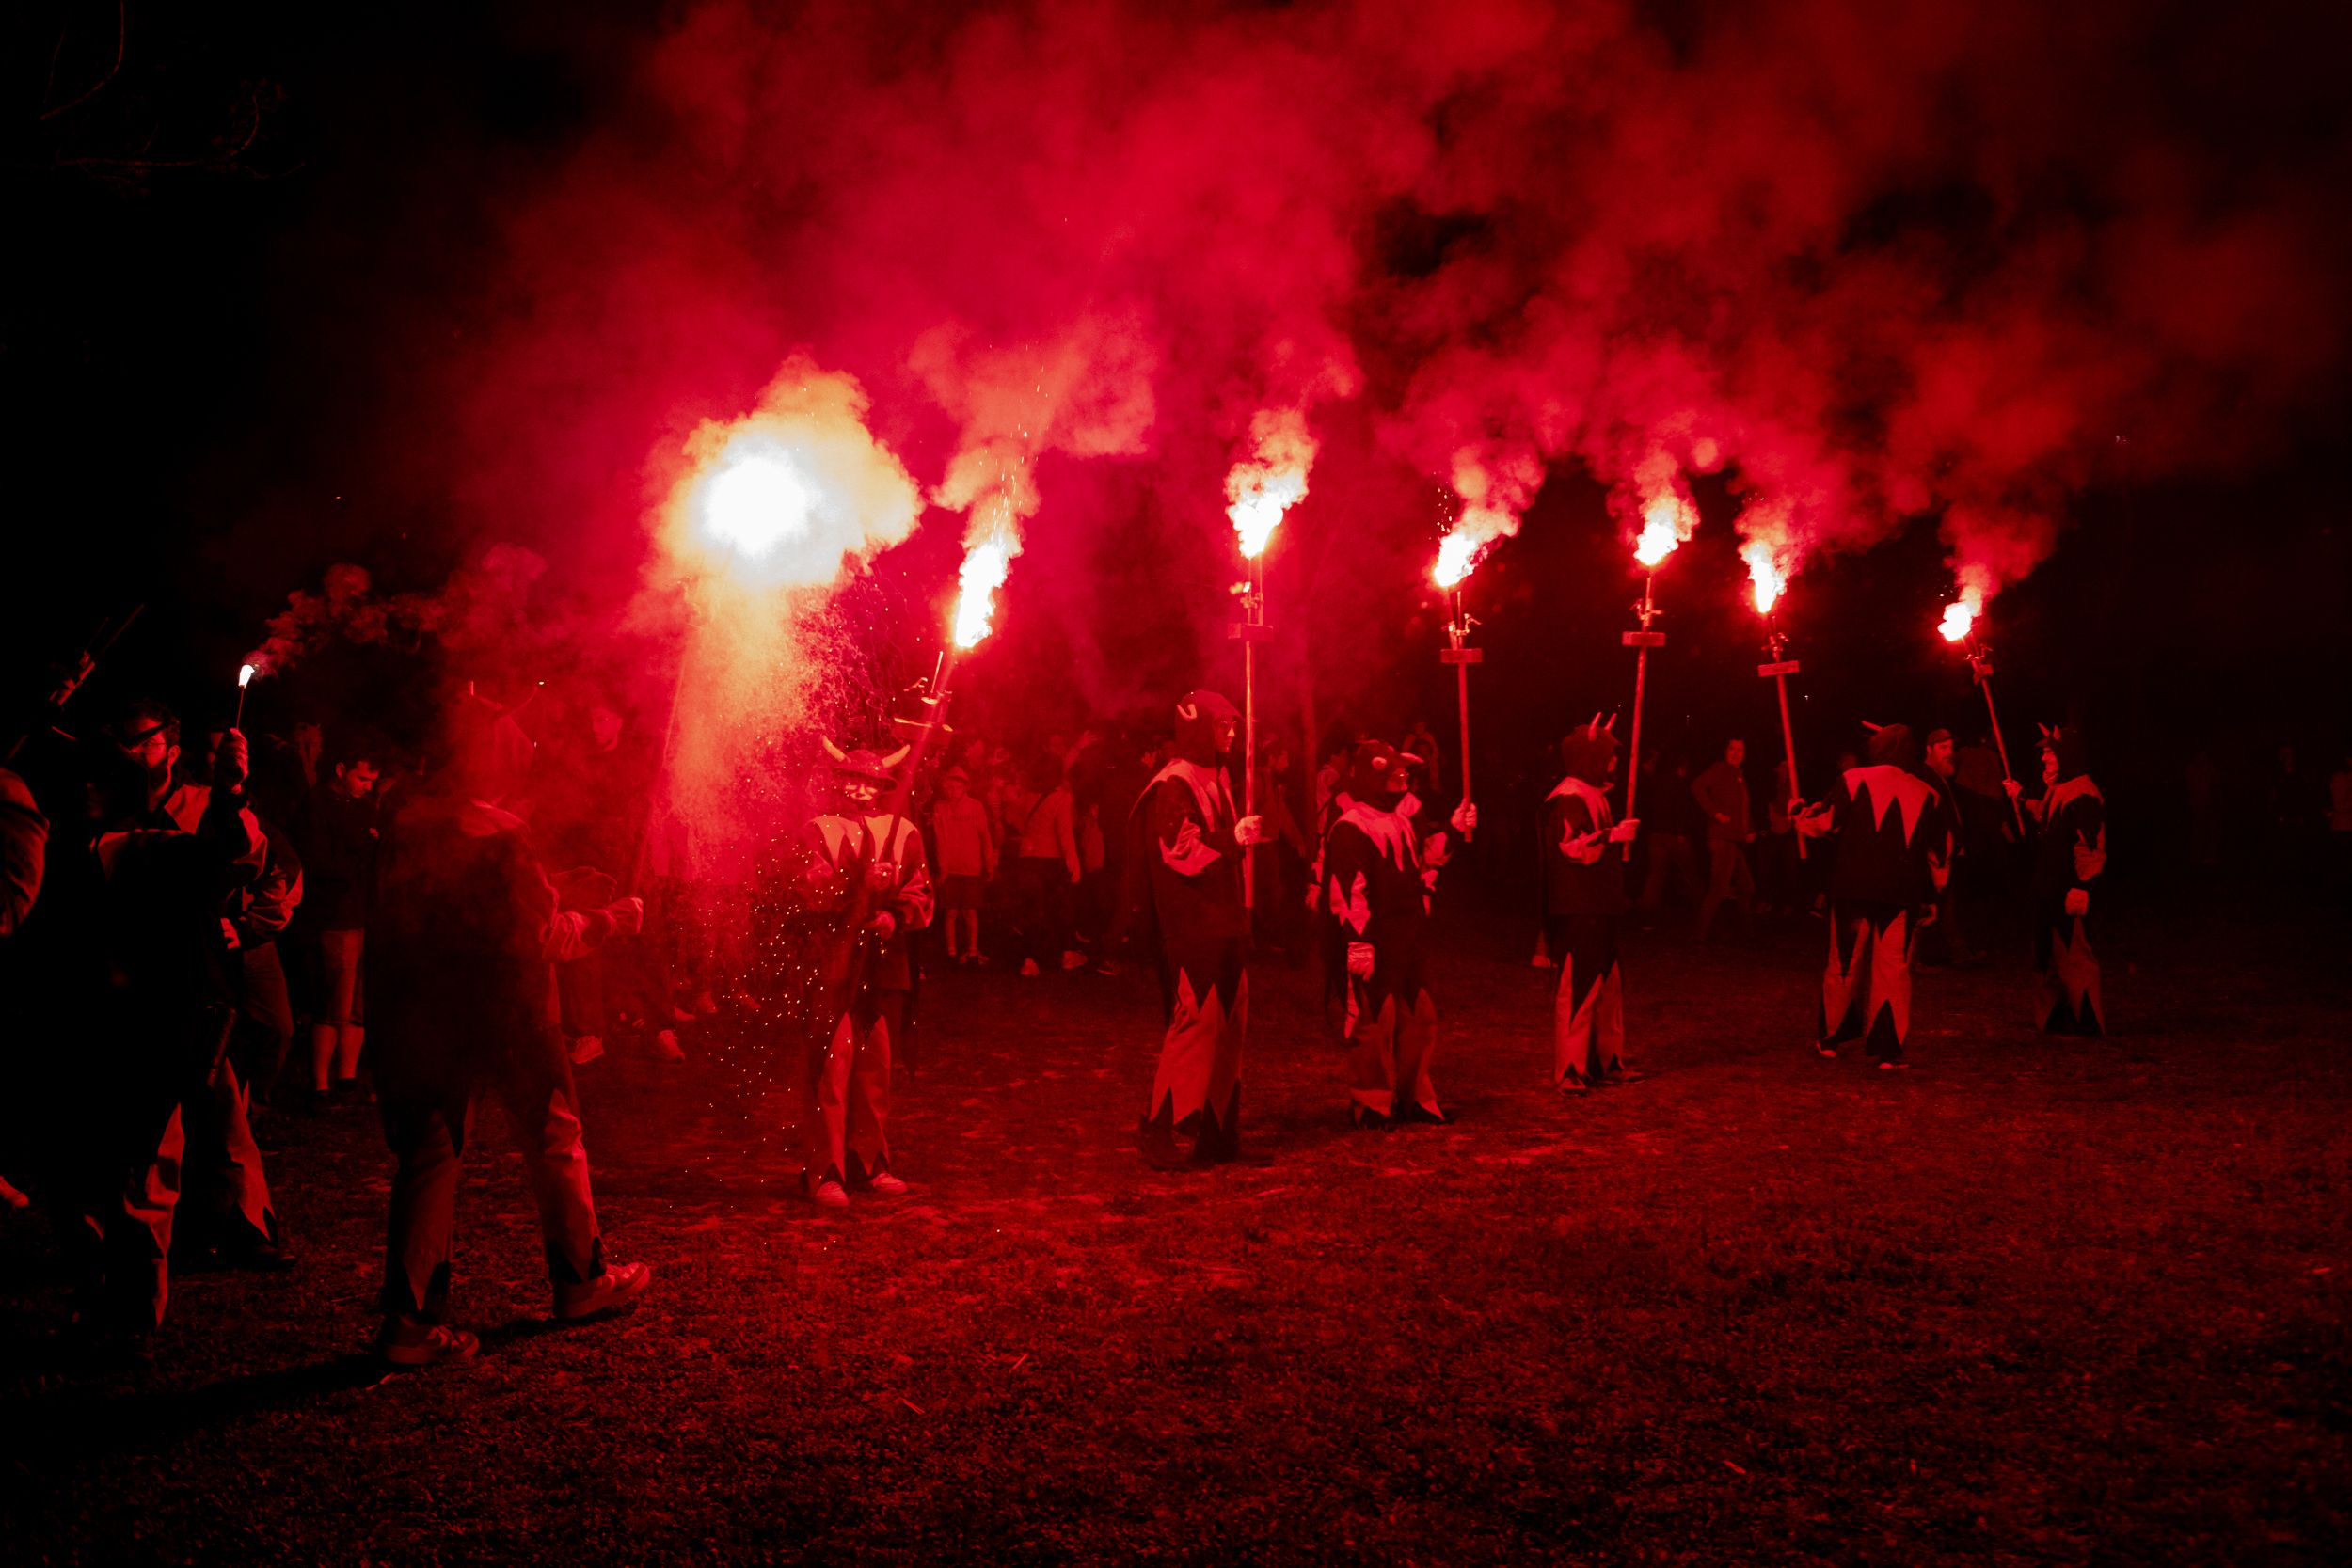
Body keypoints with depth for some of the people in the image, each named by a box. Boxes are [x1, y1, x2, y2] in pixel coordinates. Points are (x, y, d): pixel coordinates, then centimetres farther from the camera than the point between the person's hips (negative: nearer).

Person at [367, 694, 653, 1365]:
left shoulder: (406, 829, 1)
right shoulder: (498, 836, -16)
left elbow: (394, 926, 10)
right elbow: (544, 937, -14)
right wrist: (609, 920, 1)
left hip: (428, 1019, 5)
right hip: (507, 1014, -5)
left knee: (428, 1158, 7)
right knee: (554, 1141, 13)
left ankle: (411, 1320, 5)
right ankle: (581, 1279, 26)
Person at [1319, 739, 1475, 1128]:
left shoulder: (1405, 817, 14)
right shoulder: (1352, 827, -14)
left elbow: (1426, 860, 28)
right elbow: (1346, 890, -20)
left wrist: (1455, 830, 18)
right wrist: (1357, 942, -24)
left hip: (1408, 940, 9)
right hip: (1374, 945, -9)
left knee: (1419, 1018, 14)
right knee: (1374, 1022, -3)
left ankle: (1413, 1098, 26)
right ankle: (1369, 1105, 8)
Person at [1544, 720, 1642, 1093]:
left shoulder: (1591, 793, 18)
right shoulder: (1569, 798, -16)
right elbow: (1573, 848, -26)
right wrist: (1614, 835, -23)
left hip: (1598, 908, 11)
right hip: (1577, 911, -11)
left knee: (1608, 985, 16)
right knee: (1577, 988, -8)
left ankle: (1606, 1061, 25)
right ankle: (1568, 1072, -3)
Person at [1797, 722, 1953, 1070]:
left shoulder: (1855, 779, -1)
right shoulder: (1930, 793, 8)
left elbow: (1823, 822, -3)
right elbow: (1941, 852, 10)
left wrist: (1801, 819, 19)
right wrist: (1931, 894, 18)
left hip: (1854, 888, -1)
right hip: (1903, 894, 1)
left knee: (1844, 964, 10)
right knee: (1894, 969, 4)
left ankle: (1829, 1038, 22)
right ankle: (1887, 1049, 2)